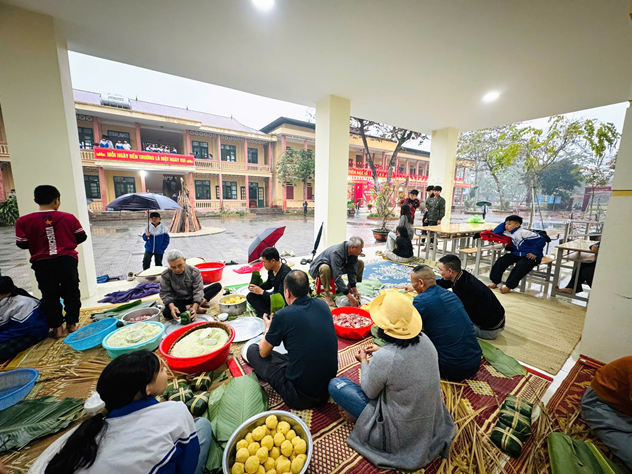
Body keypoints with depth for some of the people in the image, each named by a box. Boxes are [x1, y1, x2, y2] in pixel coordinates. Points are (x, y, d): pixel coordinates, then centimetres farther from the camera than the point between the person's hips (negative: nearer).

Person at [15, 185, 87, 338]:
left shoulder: (24, 221, -6)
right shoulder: (69, 217, -6)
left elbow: (22, 244, -1)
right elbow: (82, 237, 0)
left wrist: (37, 244, 20)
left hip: (42, 263, 1)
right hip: (67, 260, 0)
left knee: (49, 296, 12)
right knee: (71, 292, 12)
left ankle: (57, 327, 18)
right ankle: (72, 323, 21)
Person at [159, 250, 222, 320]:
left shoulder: (194, 271, -15)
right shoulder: (165, 276, -12)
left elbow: (198, 290, -20)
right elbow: (165, 294, -12)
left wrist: (194, 307, -36)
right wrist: (172, 306, -34)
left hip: (194, 299, 1)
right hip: (179, 302, 0)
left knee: (218, 286, -16)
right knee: (166, 313, -36)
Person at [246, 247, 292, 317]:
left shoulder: (285, 273, -28)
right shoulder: (271, 270, -2)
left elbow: (281, 296, -27)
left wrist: (261, 292, -21)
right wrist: (257, 286, -2)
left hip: (284, 301, -9)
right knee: (250, 296, -3)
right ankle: (269, 314, -14)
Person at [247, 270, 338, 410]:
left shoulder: (282, 316, -19)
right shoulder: (322, 305, -4)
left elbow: (263, 352, -2)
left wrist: (268, 328, 16)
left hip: (300, 398, -5)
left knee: (252, 350, 6)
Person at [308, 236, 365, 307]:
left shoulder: (353, 253, -17)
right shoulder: (336, 253, -39)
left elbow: (352, 271, -9)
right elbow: (337, 277, -43)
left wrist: (354, 290, -16)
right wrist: (350, 297, -43)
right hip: (319, 267, -7)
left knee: (360, 263, -5)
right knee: (325, 268, -44)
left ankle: (349, 287, 7)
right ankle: (327, 293, -20)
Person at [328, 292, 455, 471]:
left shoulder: (383, 357, -33)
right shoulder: (425, 340, -15)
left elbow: (369, 392, -13)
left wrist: (364, 362, 1)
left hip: (400, 433, -6)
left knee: (335, 384, 0)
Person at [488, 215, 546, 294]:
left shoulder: (523, 232, -15)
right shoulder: (508, 233, 6)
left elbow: (541, 240, -17)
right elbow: (496, 233, 13)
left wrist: (534, 253, -19)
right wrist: (504, 223, 6)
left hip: (529, 256, -7)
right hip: (516, 254, 7)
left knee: (521, 266, -31)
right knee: (501, 261, -11)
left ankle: (508, 286, -26)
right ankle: (495, 282, -8)